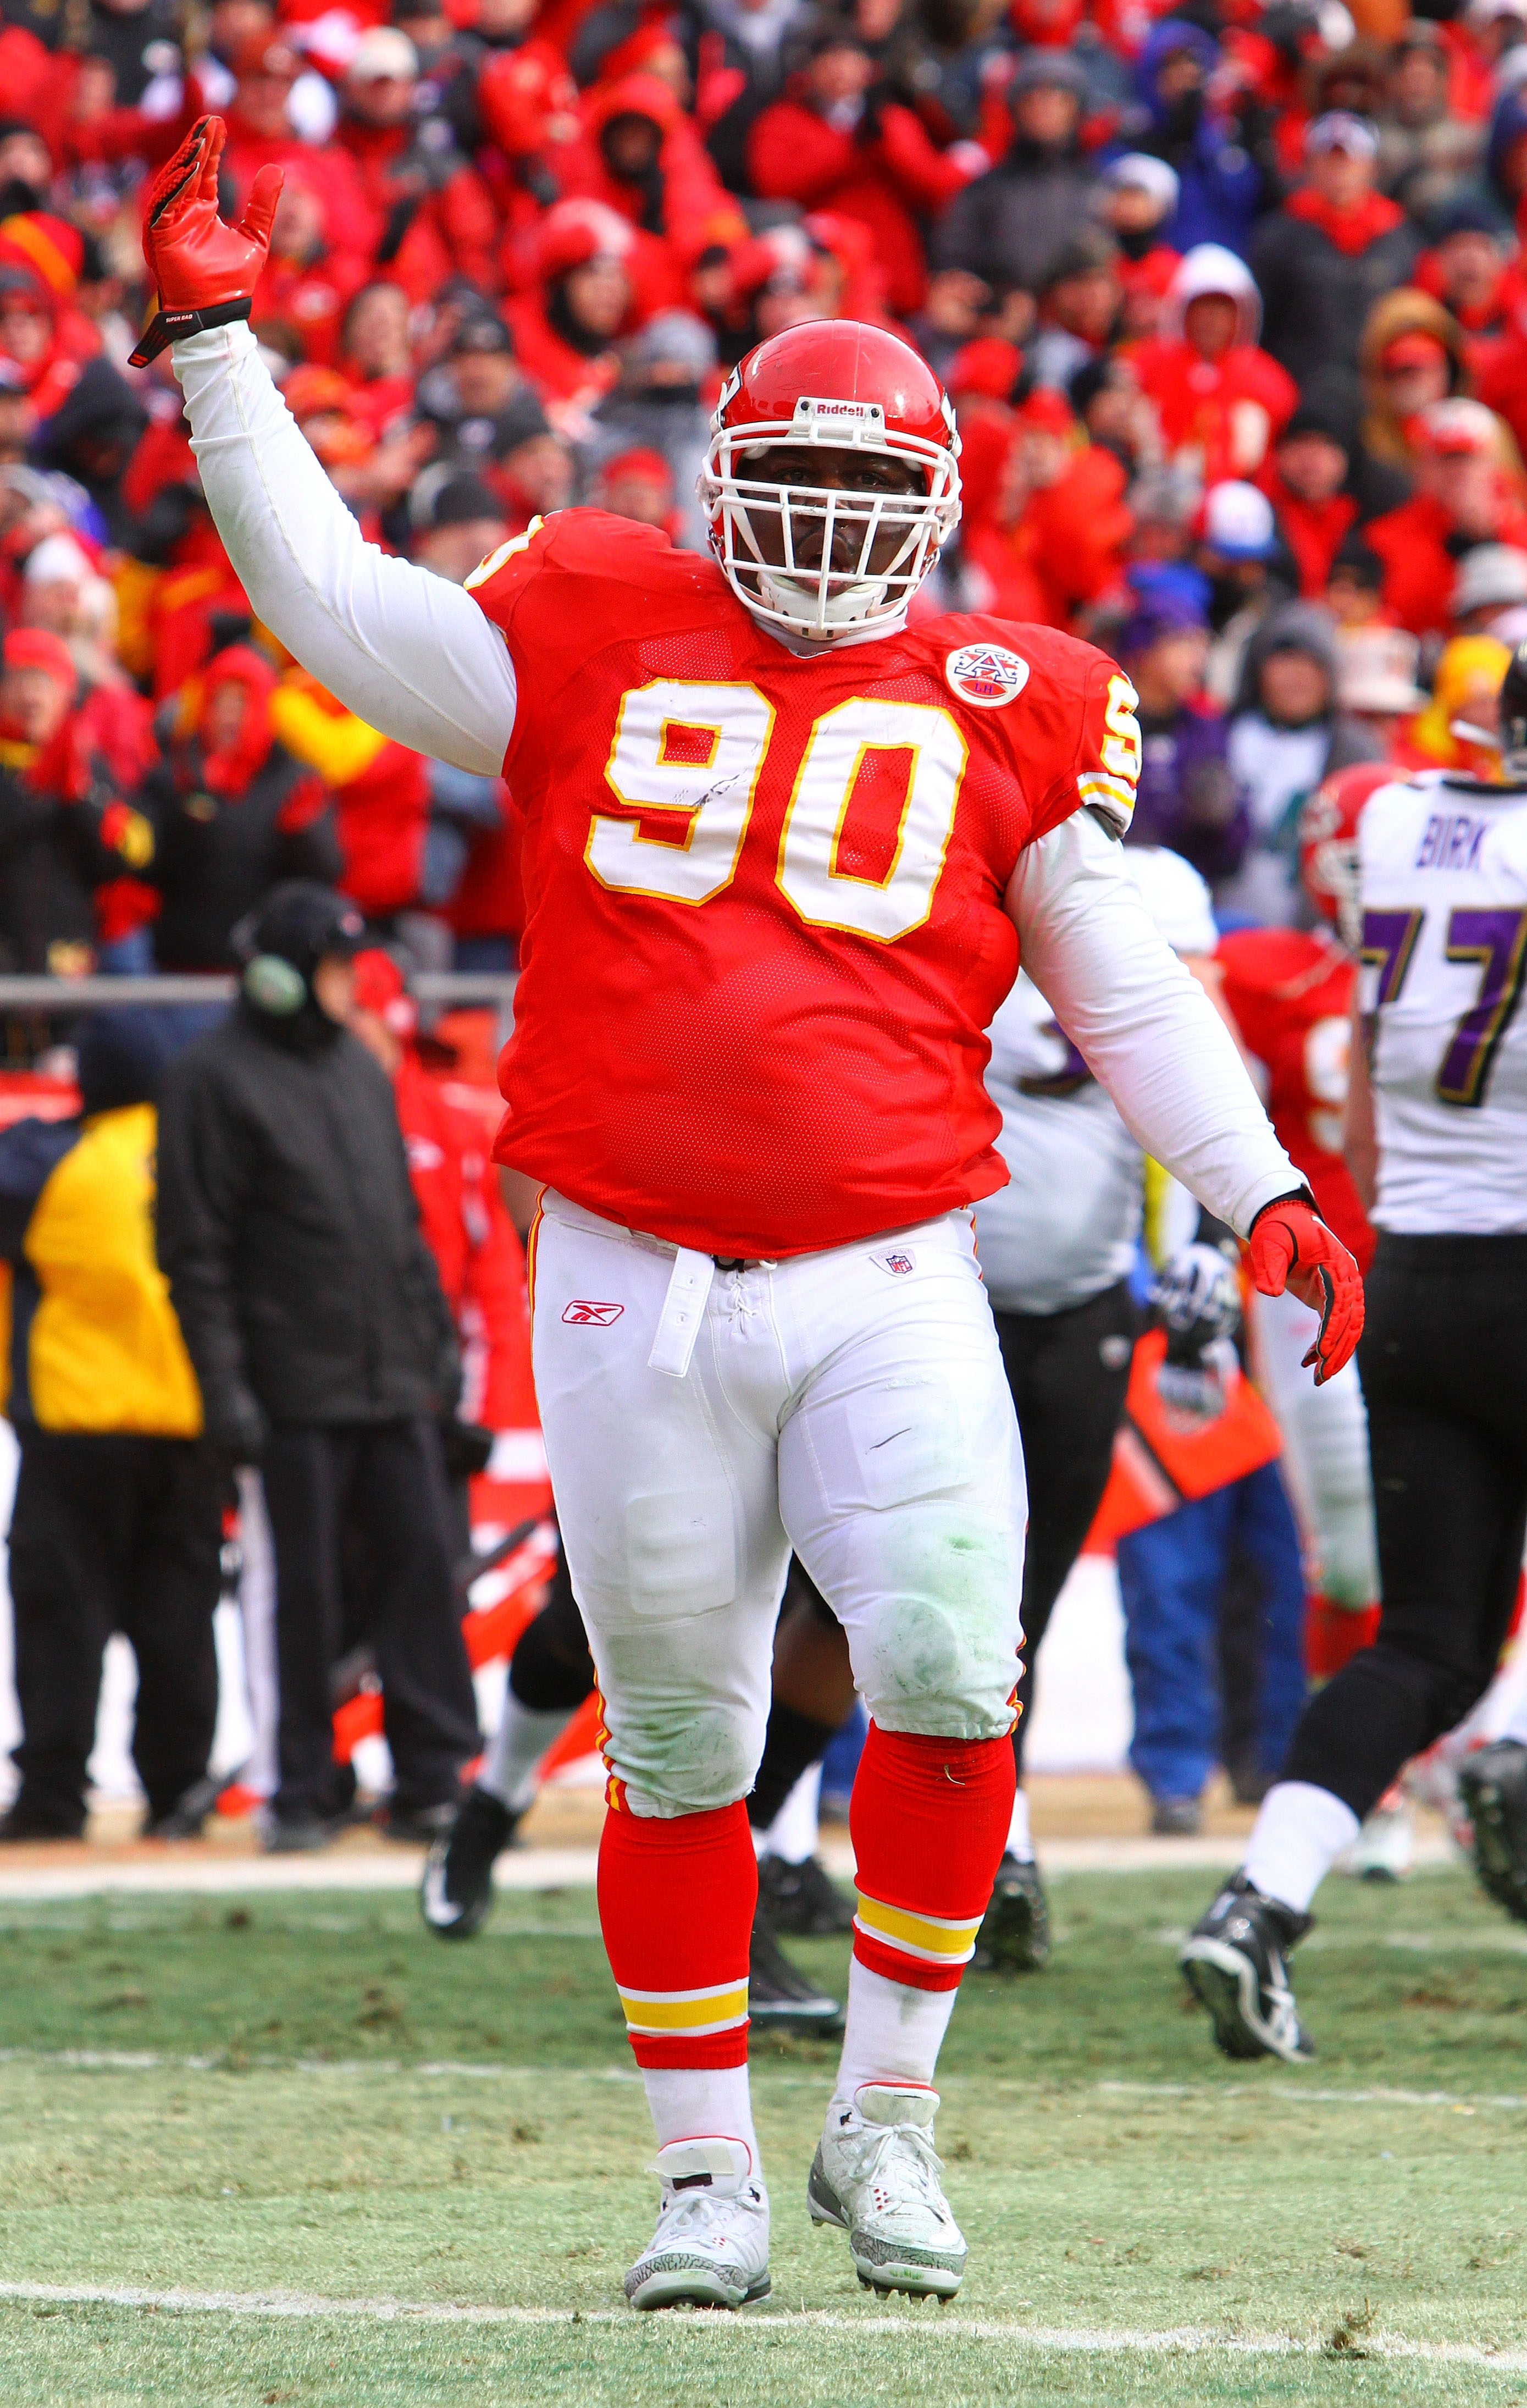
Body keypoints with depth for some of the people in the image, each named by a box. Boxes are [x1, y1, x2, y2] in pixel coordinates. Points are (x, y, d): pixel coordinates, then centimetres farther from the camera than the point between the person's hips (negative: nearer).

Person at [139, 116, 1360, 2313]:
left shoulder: (1007, 709, 8)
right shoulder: (592, 640, 8)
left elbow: (1126, 984, 12)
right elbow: (329, 601, 9)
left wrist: (1261, 1188, 3)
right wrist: (215, 345, 6)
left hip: (889, 1282, -1)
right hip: (633, 1288, 1)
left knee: (949, 1673, -17)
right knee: (676, 1743, 6)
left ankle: (888, 2114, 0)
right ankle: (707, 2172, 17)